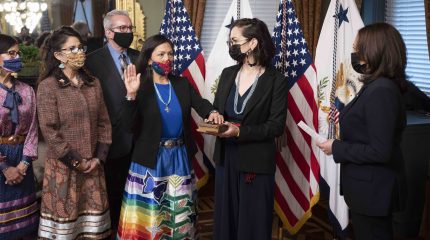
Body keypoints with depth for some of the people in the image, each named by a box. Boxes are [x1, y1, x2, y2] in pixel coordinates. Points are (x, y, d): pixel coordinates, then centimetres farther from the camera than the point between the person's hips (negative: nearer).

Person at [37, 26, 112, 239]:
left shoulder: (93, 83, 7)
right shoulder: (48, 86, -8)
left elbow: (103, 122, 8)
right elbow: (49, 131, -12)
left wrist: (98, 157, -2)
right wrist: (76, 161, -11)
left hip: (93, 165, 4)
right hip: (63, 165, -4)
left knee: (93, 218, 8)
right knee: (65, 216, 3)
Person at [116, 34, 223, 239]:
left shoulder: (182, 83, 5)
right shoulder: (140, 87, -7)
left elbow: (200, 103, -9)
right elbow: (127, 125, -14)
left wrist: (212, 112, -32)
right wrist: (131, 95, -28)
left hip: (179, 157, 4)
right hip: (151, 158, -3)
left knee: (180, 212, 16)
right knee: (148, 213, 6)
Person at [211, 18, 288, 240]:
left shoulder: (276, 80, -10)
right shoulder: (227, 74, 6)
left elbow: (276, 126, -13)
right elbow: (216, 108, 13)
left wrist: (240, 132, -24)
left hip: (256, 163, -5)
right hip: (225, 158, 5)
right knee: (225, 218, 15)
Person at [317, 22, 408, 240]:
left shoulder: (380, 91, -24)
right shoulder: (378, 86, 6)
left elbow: (380, 151, -26)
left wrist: (336, 148, -18)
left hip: (372, 191, -10)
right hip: (370, 187, 10)